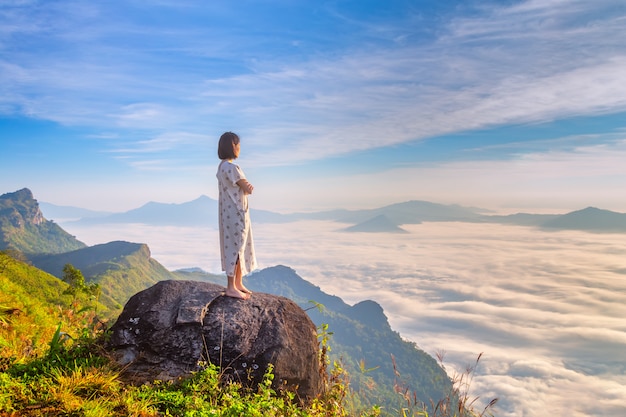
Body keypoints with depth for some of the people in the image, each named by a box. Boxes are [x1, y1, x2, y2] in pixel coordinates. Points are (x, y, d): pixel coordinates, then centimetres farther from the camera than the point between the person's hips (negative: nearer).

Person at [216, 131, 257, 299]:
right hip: (236, 214, -10)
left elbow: (244, 186, 11)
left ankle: (238, 283, 25)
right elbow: (247, 190, -15)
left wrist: (246, 185, -9)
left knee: (240, 247, 16)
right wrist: (248, 186, 5)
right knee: (236, 247, -4)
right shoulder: (231, 167, -19)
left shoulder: (222, 166, 12)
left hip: (230, 213, 10)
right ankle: (231, 287, 2)